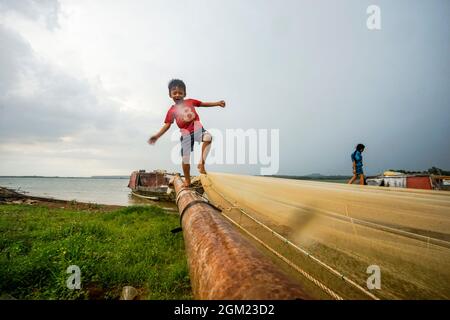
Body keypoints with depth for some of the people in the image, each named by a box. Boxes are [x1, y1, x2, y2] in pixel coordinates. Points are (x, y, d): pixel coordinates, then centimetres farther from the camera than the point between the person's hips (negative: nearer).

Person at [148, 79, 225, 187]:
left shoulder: (190, 101, 8)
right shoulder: (172, 110, 3)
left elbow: (204, 104, 16)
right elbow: (167, 125, 1)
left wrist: (217, 103, 9)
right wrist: (157, 136, -9)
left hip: (197, 128, 1)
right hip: (185, 134, 0)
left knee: (208, 137, -33)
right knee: (185, 158, 1)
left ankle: (201, 163, -19)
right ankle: (187, 180, 21)